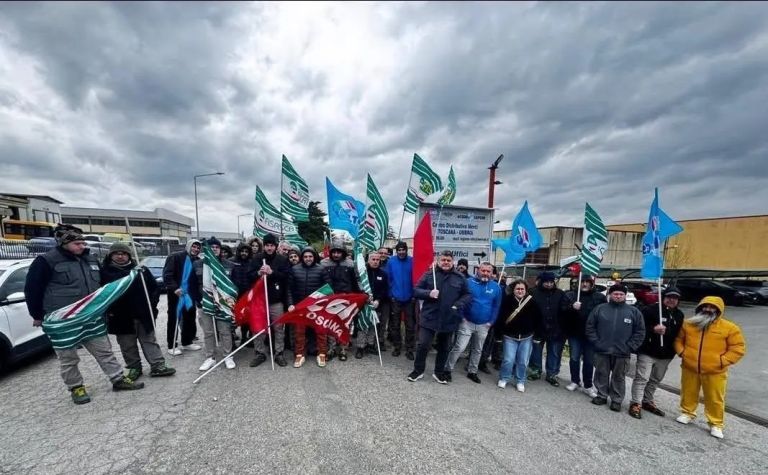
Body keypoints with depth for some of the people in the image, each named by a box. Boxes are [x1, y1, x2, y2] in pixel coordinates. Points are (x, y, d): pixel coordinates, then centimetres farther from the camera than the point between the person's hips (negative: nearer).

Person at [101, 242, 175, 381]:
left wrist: (152, 305, -1)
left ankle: (158, 366, 11)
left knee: (149, 341, 7)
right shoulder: (105, 272, -1)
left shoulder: (141, 270, 3)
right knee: (127, 345, 12)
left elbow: (154, 288, 7)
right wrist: (108, 309, -7)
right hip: (121, 317, 0)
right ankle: (134, 368, 26)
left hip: (143, 315, 0)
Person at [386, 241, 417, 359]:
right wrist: (390, 294, -5)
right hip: (395, 298, 1)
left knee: (410, 325, 8)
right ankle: (397, 346, 27)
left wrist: (414, 294, -9)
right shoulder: (391, 262, -5)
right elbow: (388, 279, -1)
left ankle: (409, 349, 20)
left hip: (409, 298, 0)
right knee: (395, 324, 12)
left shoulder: (412, 261, -6)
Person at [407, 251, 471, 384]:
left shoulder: (460, 278, 2)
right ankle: (418, 370, 23)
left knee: (444, 348, 16)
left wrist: (459, 304, -12)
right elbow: (416, 290, -1)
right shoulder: (429, 274, -2)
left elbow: (468, 295, 7)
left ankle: (439, 372, 35)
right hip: (429, 318, -2)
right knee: (423, 345, 1)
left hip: (449, 320, 2)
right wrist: (428, 293, -20)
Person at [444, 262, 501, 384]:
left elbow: (496, 306, 5)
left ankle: (472, 372, 34)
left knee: (477, 350, 17)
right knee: (459, 348, -7)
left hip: (483, 325, 4)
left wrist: (491, 322, 1)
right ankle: (447, 370, 7)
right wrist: (461, 316, -11)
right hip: (467, 322, -4)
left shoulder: (496, 287, -2)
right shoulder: (469, 282, -12)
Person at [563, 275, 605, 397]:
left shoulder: (599, 297, 0)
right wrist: (572, 307, -27)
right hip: (574, 333, 1)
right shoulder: (570, 294, 0)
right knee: (574, 358, 10)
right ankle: (575, 381, 26)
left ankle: (588, 385, 20)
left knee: (589, 360, 8)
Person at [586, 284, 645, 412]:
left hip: (622, 353, 0)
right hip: (601, 351, 0)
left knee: (619, 378, 11)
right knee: (601, 375, 12)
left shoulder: (634, 311, 2)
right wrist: (596, 342, -5)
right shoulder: (600, 308, 0)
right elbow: (590, 326, 3)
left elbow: (640, 331, 2)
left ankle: (617, 400, 24)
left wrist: (630, 347, -6)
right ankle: (602, 395, 27)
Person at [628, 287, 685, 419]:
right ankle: (636, 404, -3)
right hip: (647, 352, -7)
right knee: (642, 378, -7)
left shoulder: (679, 315, 11)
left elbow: (678, 334, 22)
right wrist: (653, 329, -28)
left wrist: (674, 350, 15)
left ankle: (647, 401, 31)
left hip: (665, 355, 7)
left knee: (655, 380, 17)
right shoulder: (650, 310, -11)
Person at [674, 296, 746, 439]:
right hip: (689, 368, 2)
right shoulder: (688, 323, 0)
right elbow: (678, 339, 11)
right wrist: (681, 352, -3)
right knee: (688, 393, 15)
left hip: (714, 372, -2)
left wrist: (723, 361, -13)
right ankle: (687, 413, 33)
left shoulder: (729, 328, -7)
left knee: (715, 399, 8)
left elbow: (738, 347, -5)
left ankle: (716, 424, 23)